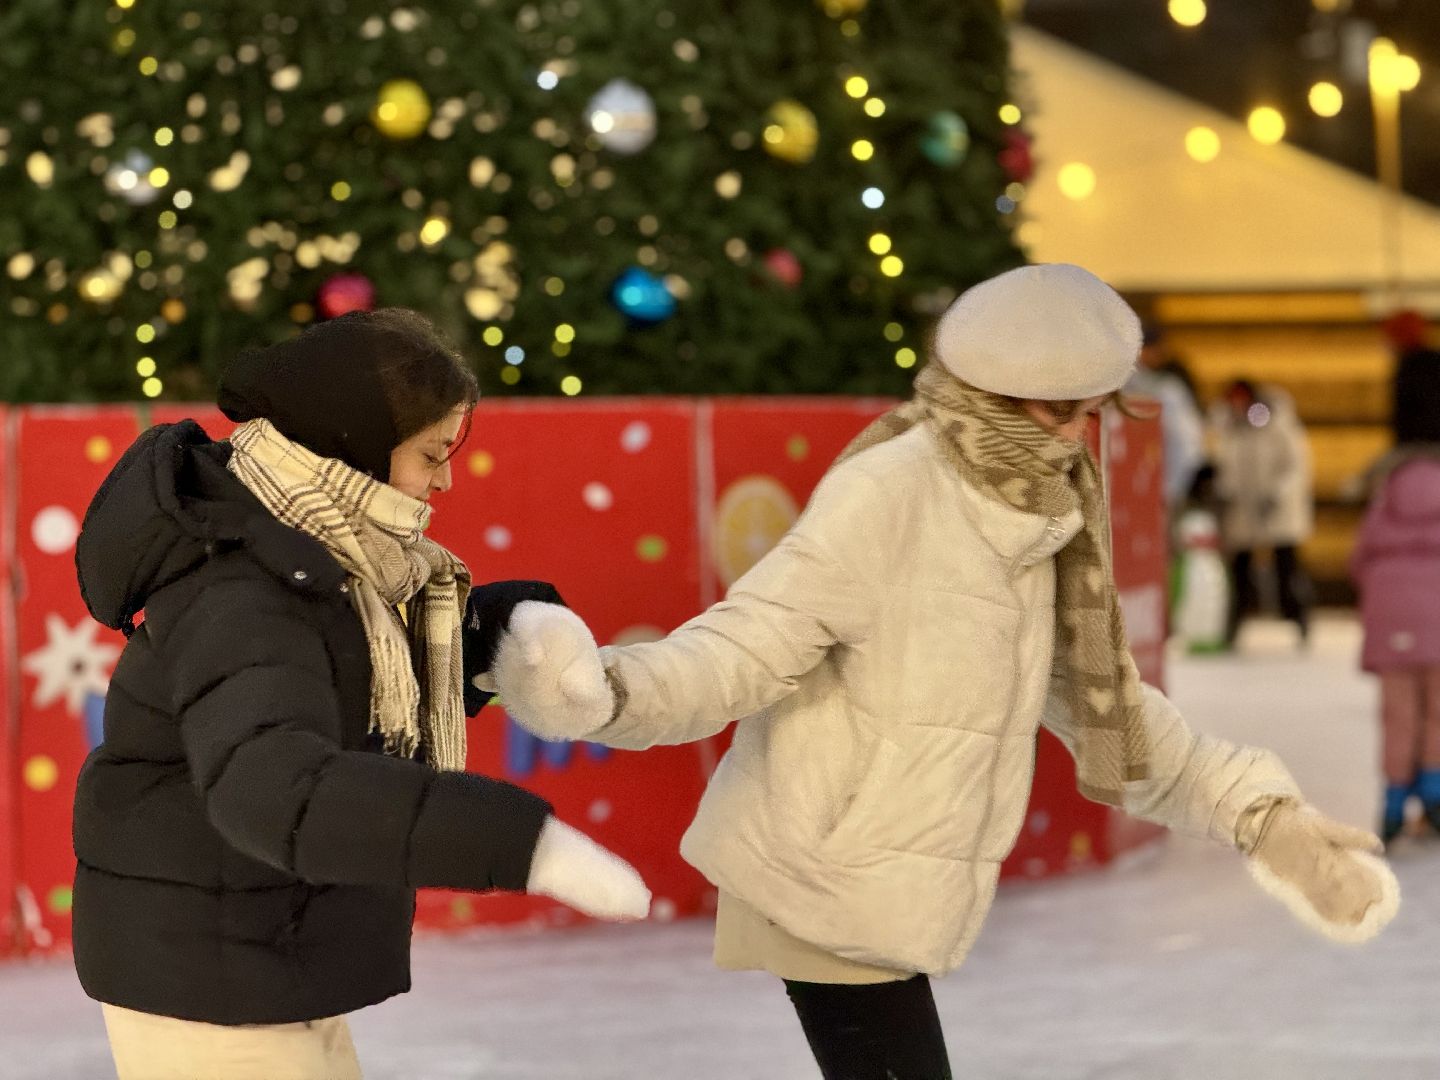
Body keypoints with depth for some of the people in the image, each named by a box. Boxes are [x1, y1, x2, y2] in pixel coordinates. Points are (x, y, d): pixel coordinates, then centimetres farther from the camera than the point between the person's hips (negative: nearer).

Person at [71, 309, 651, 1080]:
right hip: (204, 979, -10)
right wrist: (524, 843, -51)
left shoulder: (314, 546, 3)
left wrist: (505, 625, -6)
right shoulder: (242, 600, -27)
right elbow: (275, 787, -44)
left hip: (262, 961, 10)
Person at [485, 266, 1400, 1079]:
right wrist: (612, 690, -43)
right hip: (832, 878, -9)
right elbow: (750, 648, -23)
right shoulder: (886, 495, -19)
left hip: (890, 881, 9)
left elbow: (1094, 692, 17)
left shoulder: (1030, 511, 7)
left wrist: (1255, 813, 16)